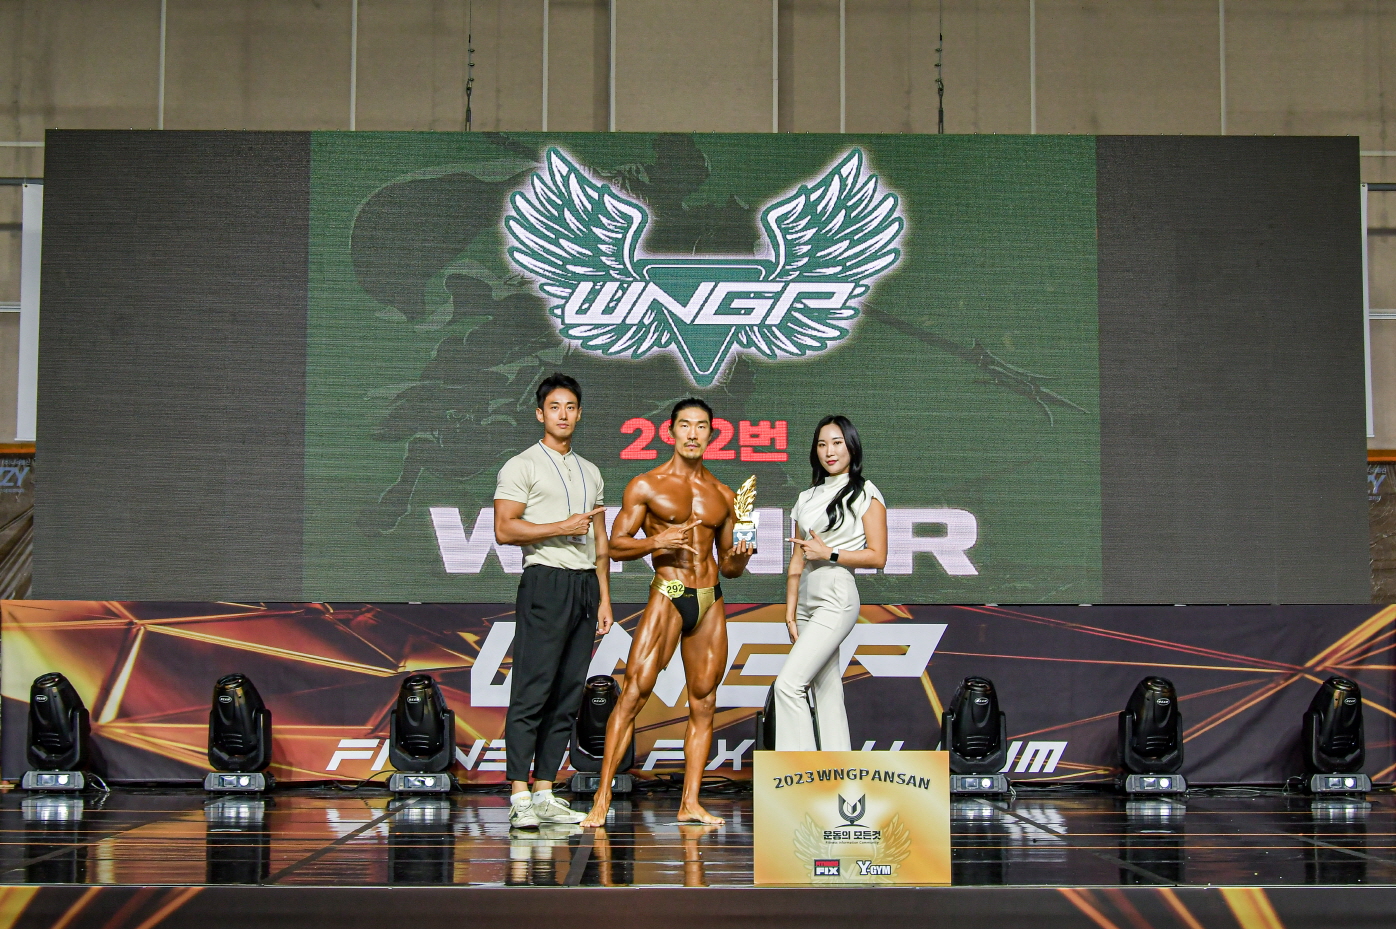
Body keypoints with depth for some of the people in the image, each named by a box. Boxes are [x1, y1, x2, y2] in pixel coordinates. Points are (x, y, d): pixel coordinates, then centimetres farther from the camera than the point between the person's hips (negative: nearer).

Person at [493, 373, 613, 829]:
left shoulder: (590, 472, 21)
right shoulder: (522, 466, 1)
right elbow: (504, 529, -9)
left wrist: (604, 598, 14)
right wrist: (563, 526, -12)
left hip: (585, 586, 6)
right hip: (546, 581, -6)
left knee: (567, 696, 4)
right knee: (532, 692, -10)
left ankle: (545, 795, 8)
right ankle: (521, 797, -11)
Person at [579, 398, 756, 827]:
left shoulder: (723, 495, 15)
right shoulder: (645, 486, 3)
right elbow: (616, 546, 0)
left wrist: (739, 559, -1)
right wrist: (655, 541, -17)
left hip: (712, 601, 5)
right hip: (667, 596, -4)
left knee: (703, 703, 3)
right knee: (634, 692, -12)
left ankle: (690, 803, 8)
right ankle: (602, 799, -10)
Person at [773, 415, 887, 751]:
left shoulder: (865, 494, 0)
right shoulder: (807, 499, 17)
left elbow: (877, 556, -6)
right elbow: (797, 561, 14)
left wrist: (828, 553, -10)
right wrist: (790, 611, 7)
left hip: (836, 598, -7)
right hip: (807, 599, 7)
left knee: (788, 683, -17)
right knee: (826, 689, 6)